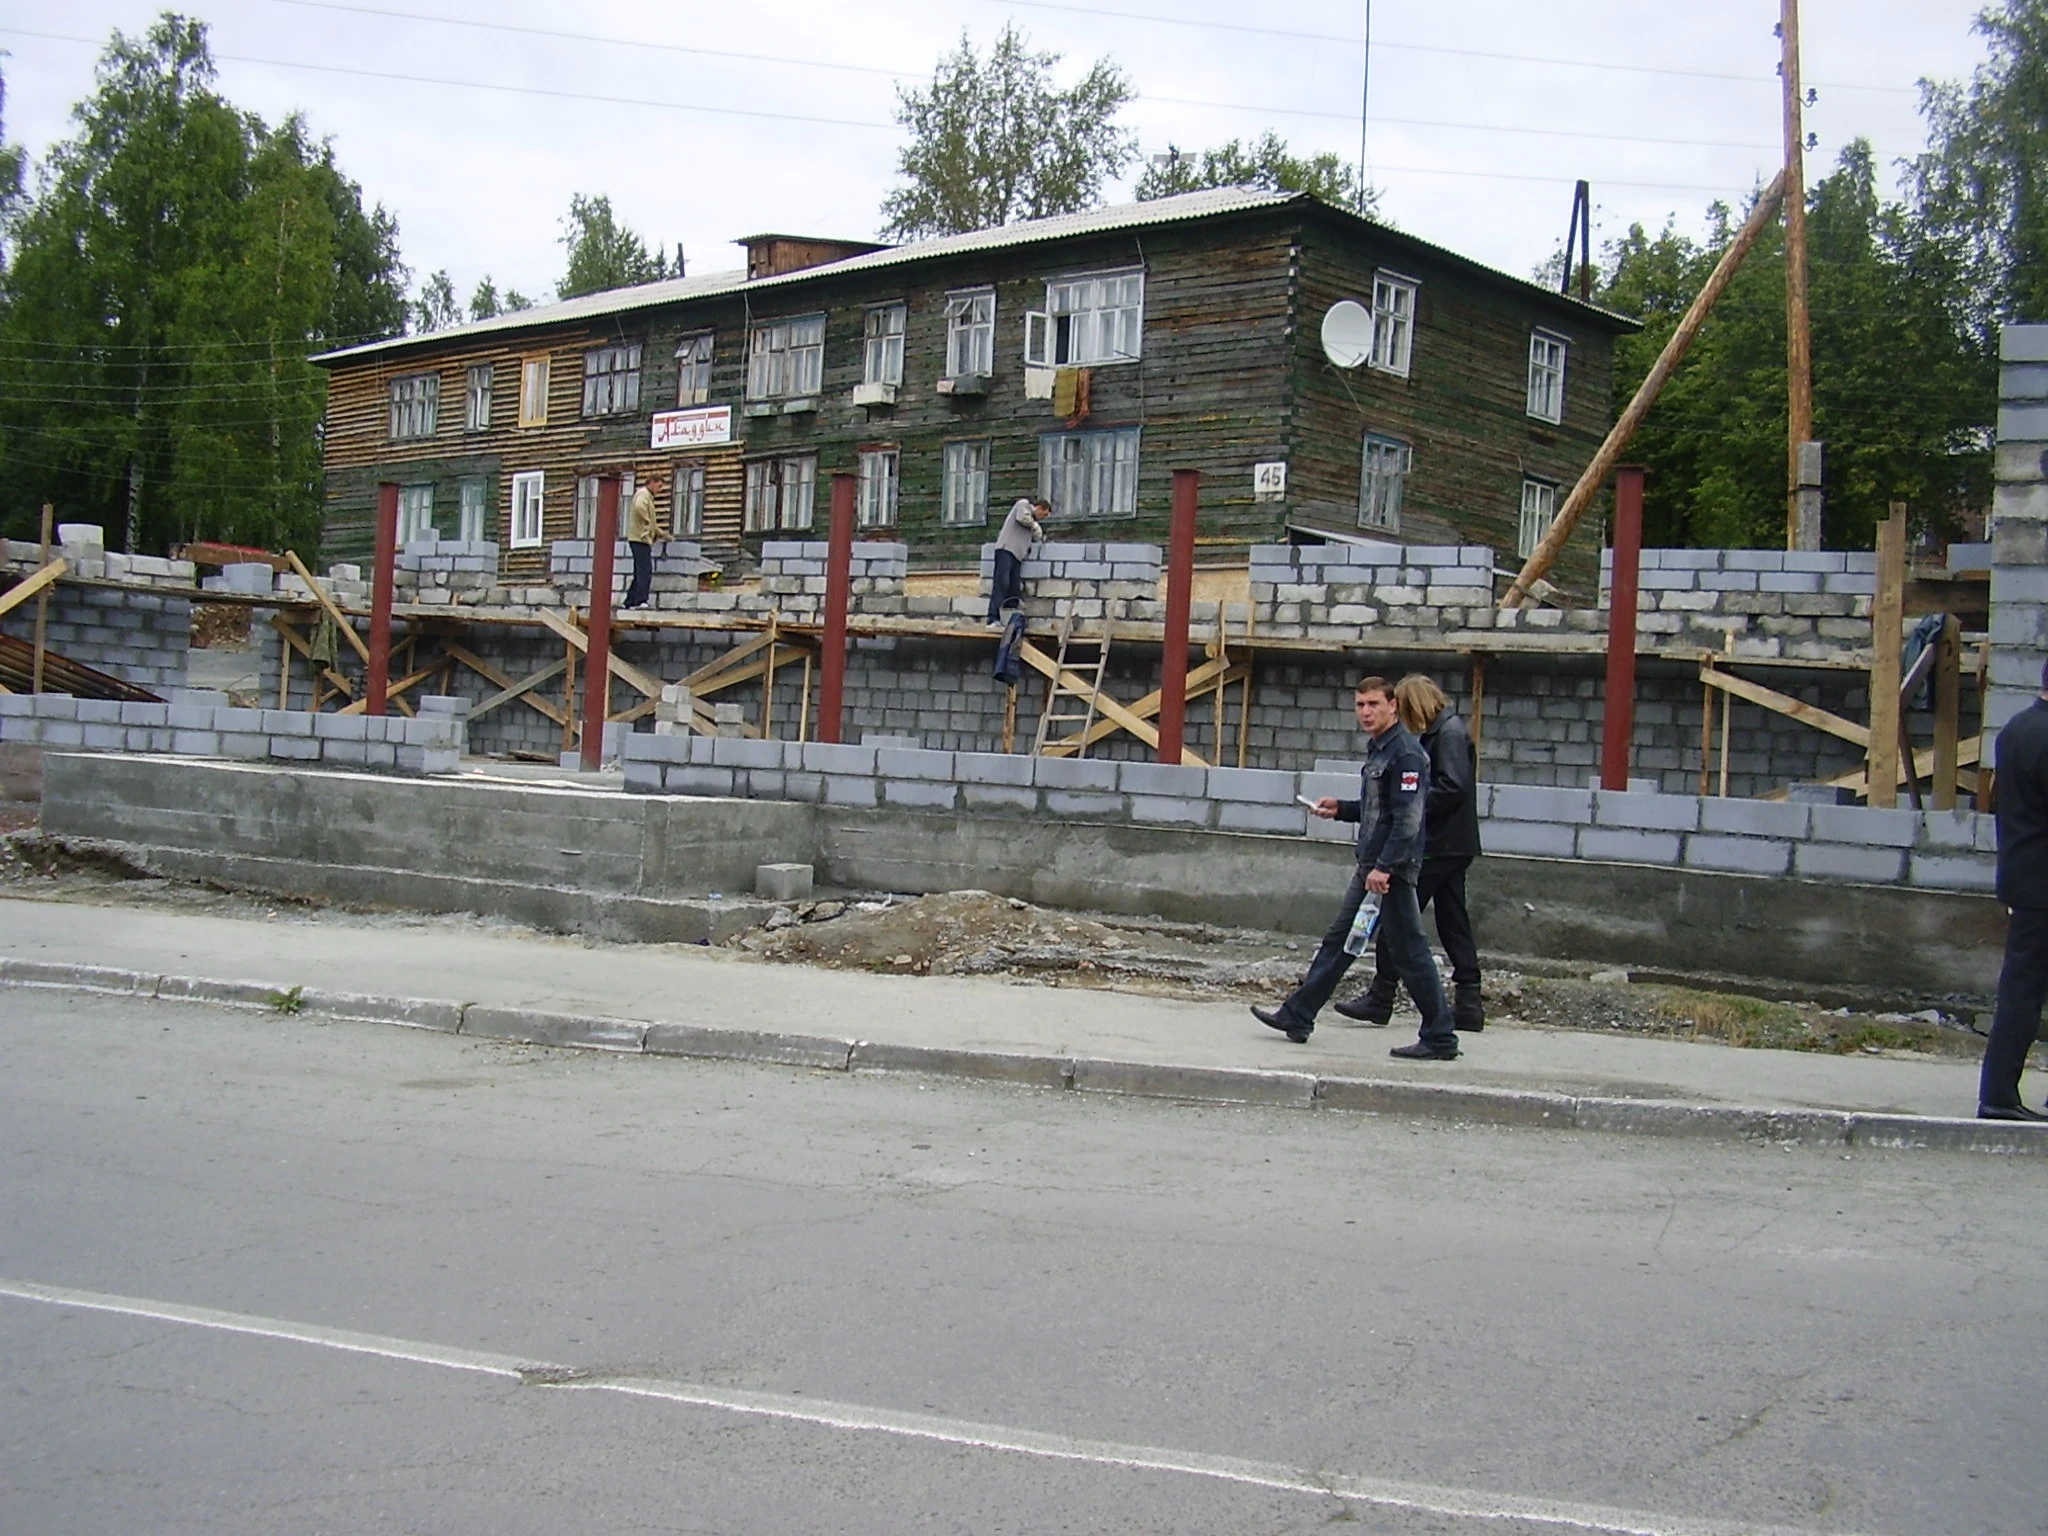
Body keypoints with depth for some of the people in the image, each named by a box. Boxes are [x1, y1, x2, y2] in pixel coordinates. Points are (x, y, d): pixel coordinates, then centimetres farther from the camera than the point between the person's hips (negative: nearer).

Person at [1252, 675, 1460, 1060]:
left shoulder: (1406, 753, -14)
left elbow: (1407, 817, -22)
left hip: (1392, 869, -10)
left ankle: (1440, 1039, 3)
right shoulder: (1377, 750, 15)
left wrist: (1385, 867, -26)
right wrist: (1340, 809, 14)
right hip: (1370, 866, 10)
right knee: (1338, 941, 14)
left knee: (1408, 952, -4)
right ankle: (1297, 1016, 21)